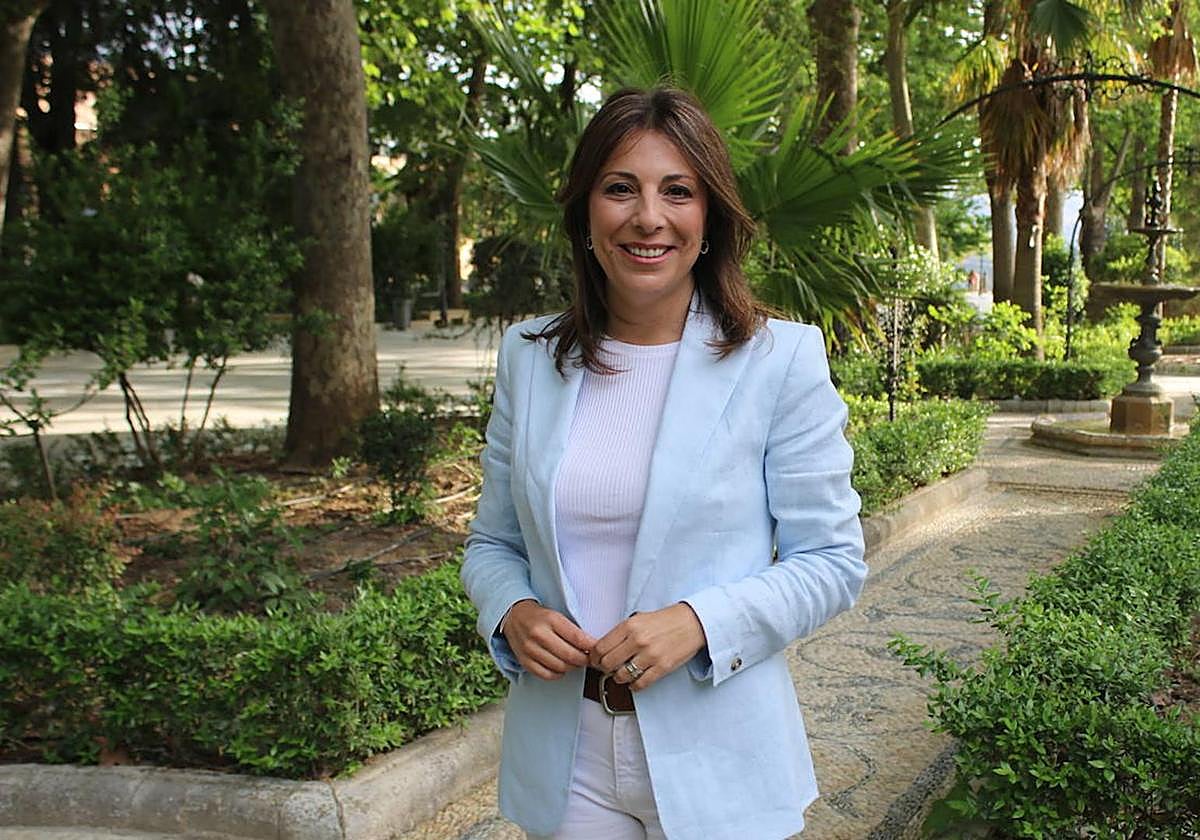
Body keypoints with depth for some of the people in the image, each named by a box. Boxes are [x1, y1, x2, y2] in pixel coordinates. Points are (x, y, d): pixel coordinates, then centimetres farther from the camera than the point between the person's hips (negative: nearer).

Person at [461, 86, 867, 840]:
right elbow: (493, 543, 10)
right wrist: (512, 613, -11)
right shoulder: (528, 357, 2)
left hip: (716, 758, -2)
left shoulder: (781, 360, -8)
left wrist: (699, 622, -20)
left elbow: (832, 562, -6)